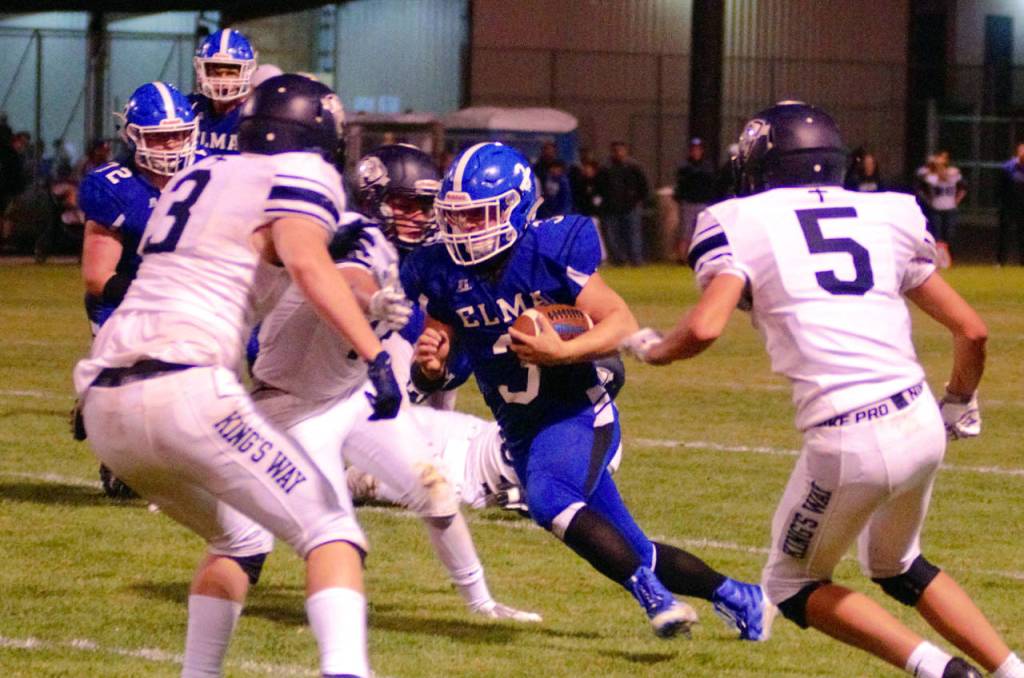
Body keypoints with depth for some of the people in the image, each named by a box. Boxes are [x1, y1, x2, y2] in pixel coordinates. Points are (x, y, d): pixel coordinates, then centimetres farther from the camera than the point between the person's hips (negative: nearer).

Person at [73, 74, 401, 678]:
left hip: (105, 402, 8)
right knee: (331, 531, -3)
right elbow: (307, 263, -17)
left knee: (240, 538, 27)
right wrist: (375, 353, -24)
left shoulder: (195, 178, 24)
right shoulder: (302, 177, 3)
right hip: (184, 393, -7)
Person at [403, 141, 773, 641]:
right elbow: (430, 380, 1)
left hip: (577, 413, -5)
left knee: (549, 500, -34)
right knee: (631, 551, 8)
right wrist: (428, 365, -23)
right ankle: (735, 596, 25)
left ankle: (652, 595, -25)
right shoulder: (443, 272, -4)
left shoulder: (552, 251, -17)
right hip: (521, 429, 5)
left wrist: (562, 351, -33)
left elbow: (622, 322, -18)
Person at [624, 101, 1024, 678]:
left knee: (793, 587, 18)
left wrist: (652, 349, 8)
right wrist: (960, 404, 31)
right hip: (921, 424, 5)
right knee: (898, 567, 31)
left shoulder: (743, 224, 2)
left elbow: (705, 328, -14)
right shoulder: (887, 216, 13)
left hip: (848, 441, -5)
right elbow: (972, 331, 13)